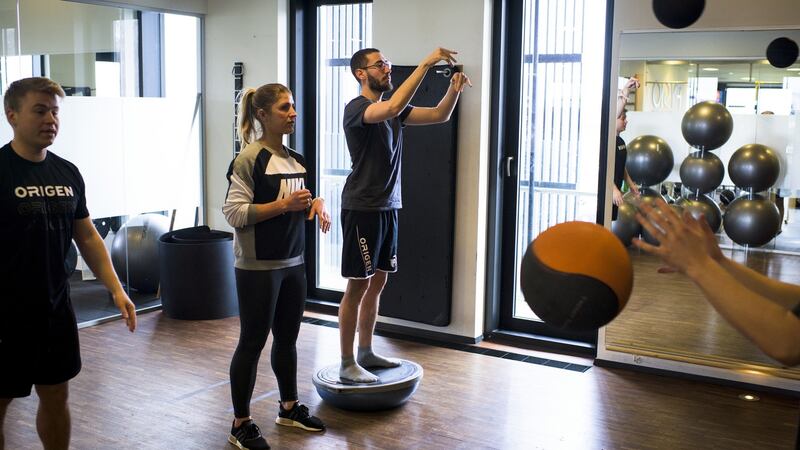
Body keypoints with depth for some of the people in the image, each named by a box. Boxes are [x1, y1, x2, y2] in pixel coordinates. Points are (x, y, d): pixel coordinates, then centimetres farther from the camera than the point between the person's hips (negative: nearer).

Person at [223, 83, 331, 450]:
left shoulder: (296, 158, 11)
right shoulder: (249, 158, -12)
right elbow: (234, 213, -17)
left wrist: (317, 203, 0)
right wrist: (283, 205, -23)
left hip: (293, 264, 7)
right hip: (258, 267, -7)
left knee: (288, 338, 17)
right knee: (252, 342, 2)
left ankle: (289, 407, 34)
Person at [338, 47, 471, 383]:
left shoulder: (394, 110, 13)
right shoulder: (356, 108, -12)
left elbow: (439, 115, 12)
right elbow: (392, 107, -33)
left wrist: (454, 89, -8)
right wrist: (426, 63, -30)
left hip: (388, 207, 8)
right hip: (362, 208, -8)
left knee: (377, 282, 13)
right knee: (358, 285, -4)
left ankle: (365, 352, 25)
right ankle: (347, 364, 5)